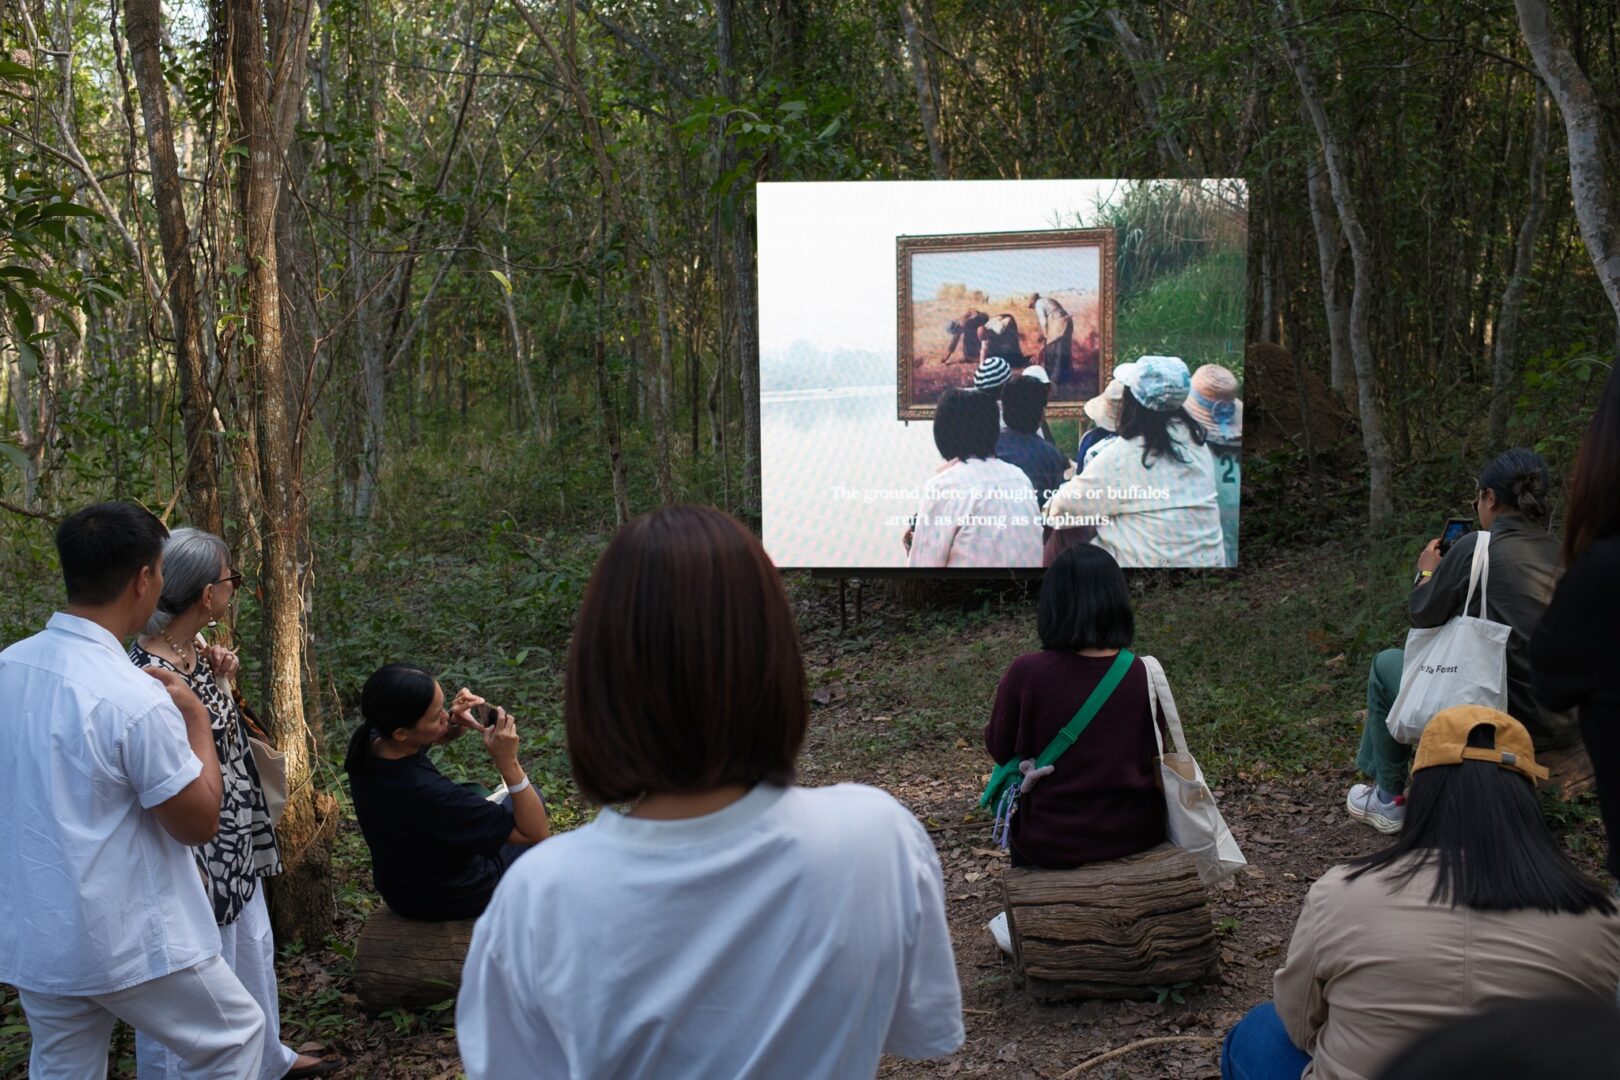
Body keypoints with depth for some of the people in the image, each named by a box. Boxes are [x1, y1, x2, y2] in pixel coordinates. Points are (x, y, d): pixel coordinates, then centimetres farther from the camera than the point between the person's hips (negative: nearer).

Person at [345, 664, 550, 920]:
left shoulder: (367, 740, -22)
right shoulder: (429, 793, -43)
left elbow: (431, 737, 1)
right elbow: (537, 833, -35)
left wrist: (457, 722, -20)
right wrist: (508, 763, -41)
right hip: (452, 901, -6)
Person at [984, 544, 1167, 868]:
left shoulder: (1026, 673, -17)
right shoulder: (1143, 674, -10)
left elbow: (999, 748, -3)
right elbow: (1154, 754, 4)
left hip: (1053, 843, -2)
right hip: (1138, 832, 2)